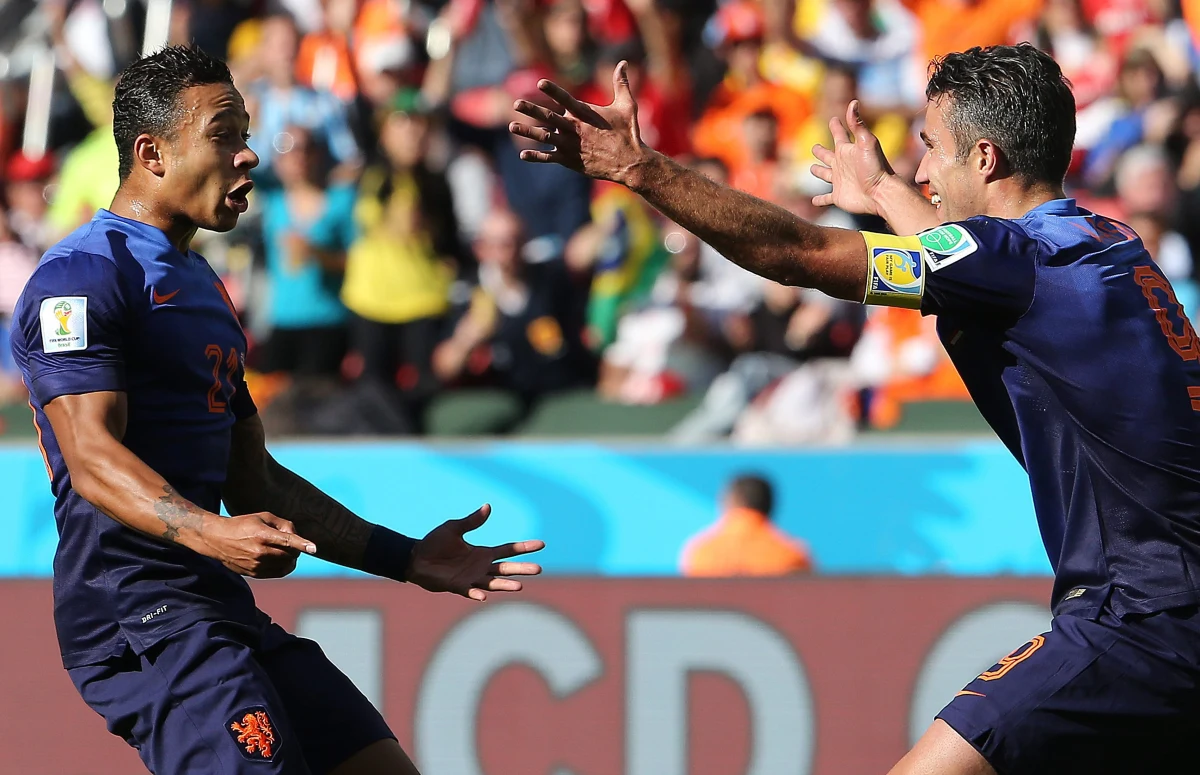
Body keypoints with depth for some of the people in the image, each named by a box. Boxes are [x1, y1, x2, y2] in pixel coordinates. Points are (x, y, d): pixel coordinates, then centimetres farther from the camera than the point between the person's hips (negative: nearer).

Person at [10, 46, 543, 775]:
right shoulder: (83, 275, -6)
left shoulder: (201, 285, 25)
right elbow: (92, 457, -19)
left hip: (224, 609, 10)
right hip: (132, 609, -10)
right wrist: (212, 534, -35)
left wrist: (408, 558, 24)